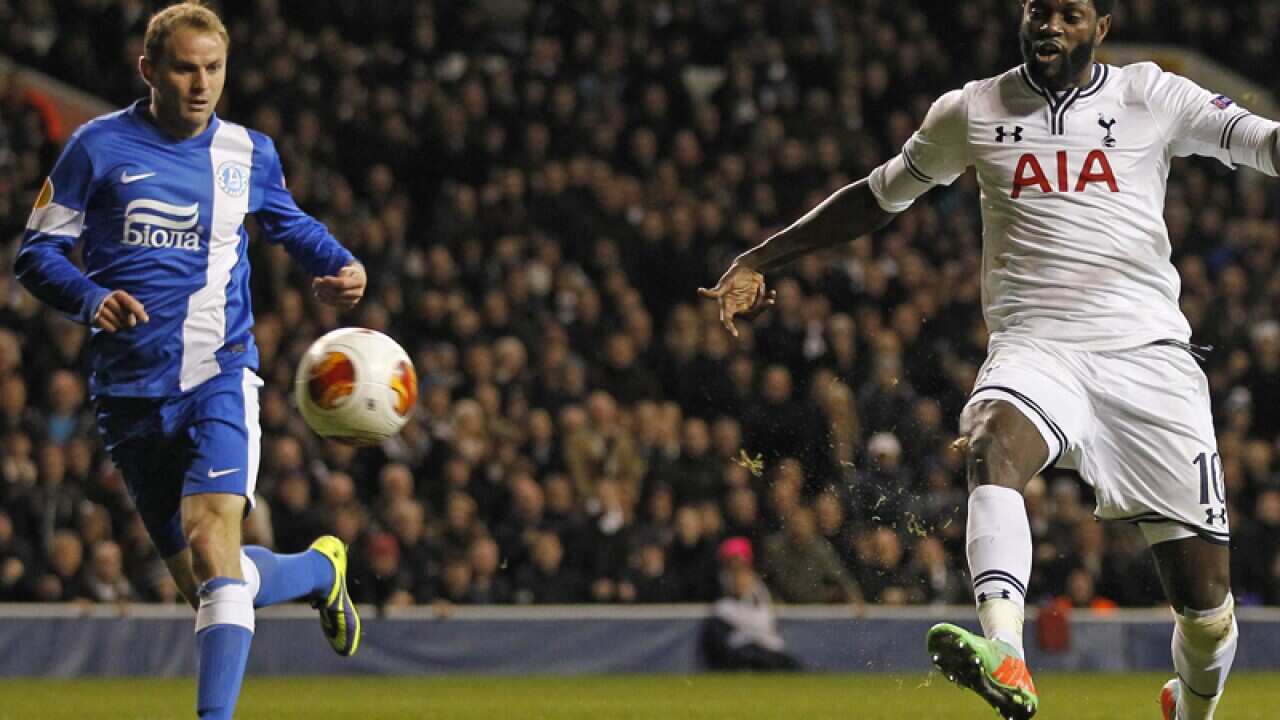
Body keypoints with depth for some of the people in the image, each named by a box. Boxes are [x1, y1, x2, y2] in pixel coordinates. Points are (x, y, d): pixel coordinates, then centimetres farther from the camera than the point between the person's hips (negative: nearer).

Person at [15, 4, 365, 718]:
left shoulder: (250, 152, 7)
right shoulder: (100, 147, 0)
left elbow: (290, 223, 26)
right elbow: (39, 250, 2)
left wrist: (341, 265, 6)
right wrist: (91, 298, -18)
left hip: (220, 375, -1)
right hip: (131, 392, 1)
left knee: (212, 541, -25)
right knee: (200, 580, 8)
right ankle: (321, 568, 38)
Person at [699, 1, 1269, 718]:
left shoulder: (1149, 97, 5)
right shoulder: (975, 111, 11)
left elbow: (1262, 141, -5)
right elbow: (880, 196, 23)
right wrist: (760, 260, 22)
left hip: (1148, 354, 0)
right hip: (1034, 347, 1)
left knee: (1205, 600, -3)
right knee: (994, 442, -37)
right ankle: (1005, 657, -56)